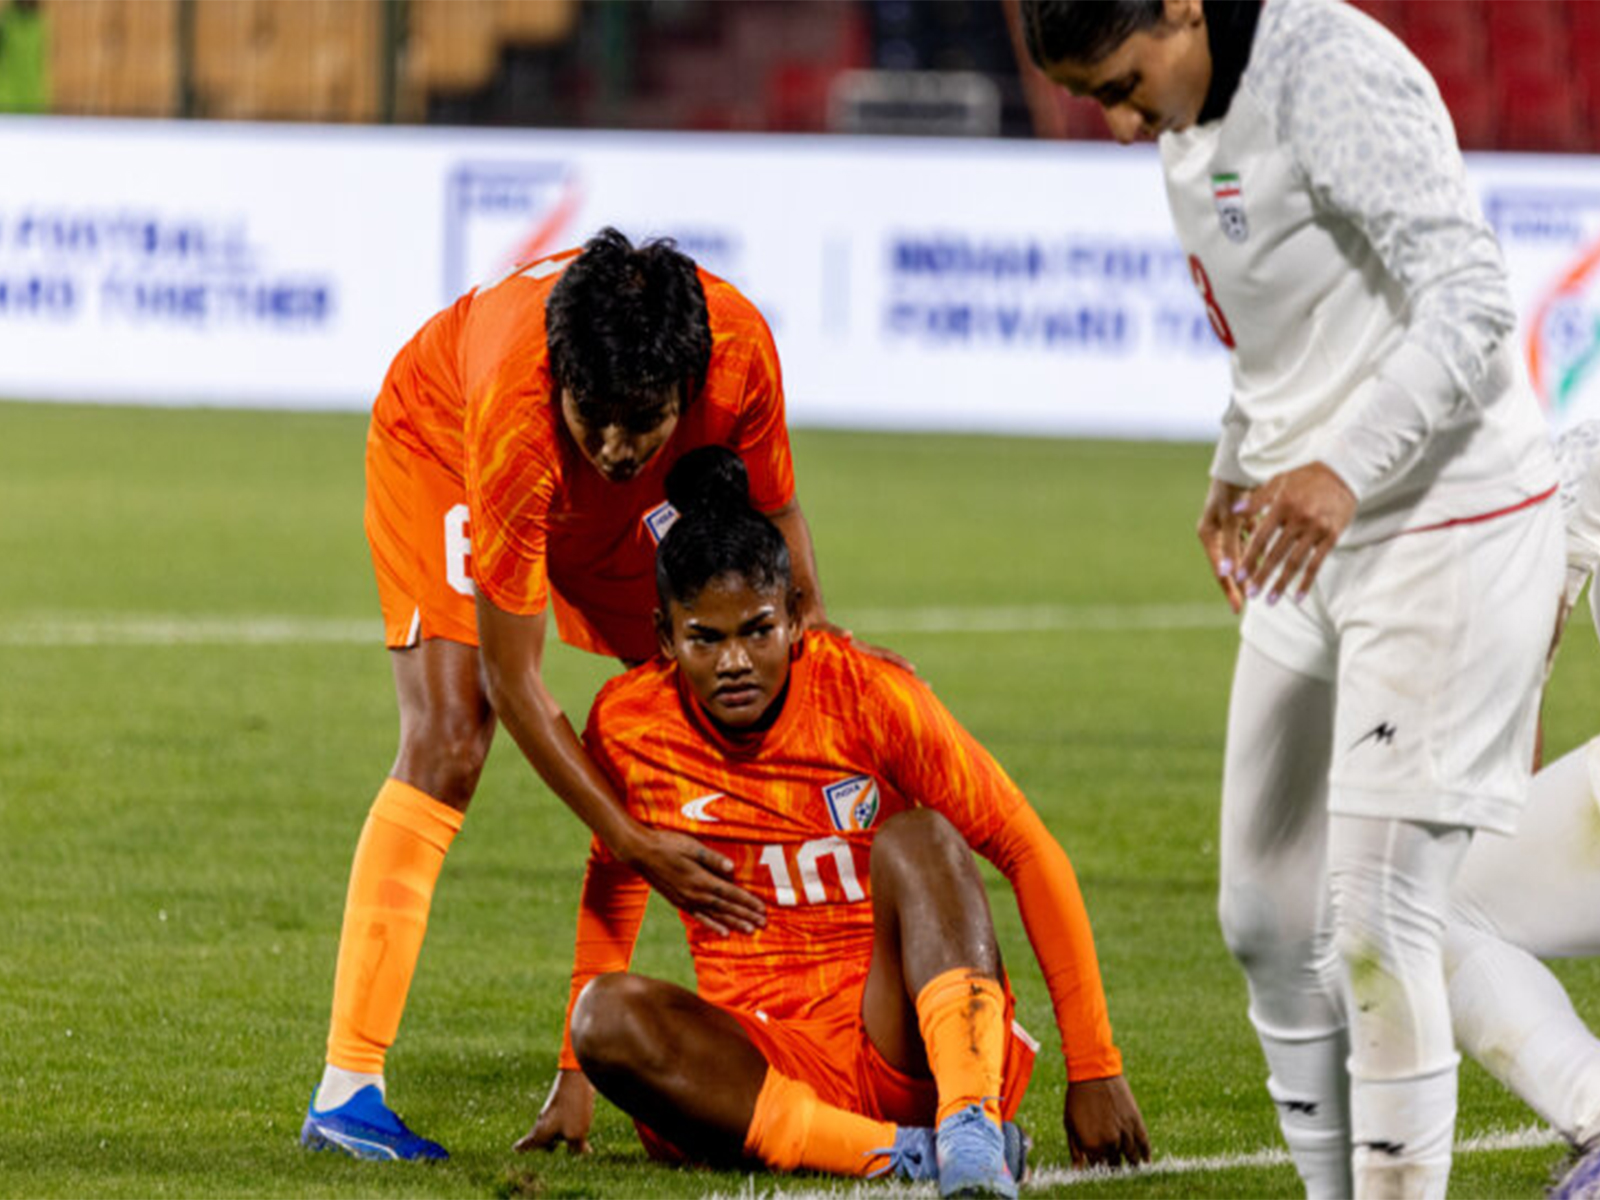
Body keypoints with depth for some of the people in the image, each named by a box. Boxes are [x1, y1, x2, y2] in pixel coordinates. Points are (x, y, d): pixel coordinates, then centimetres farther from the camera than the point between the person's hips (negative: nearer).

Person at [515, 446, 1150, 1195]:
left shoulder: (869, 696, -9)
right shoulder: (627, 725, -1)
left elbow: (1029, 855, -7)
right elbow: (613, 880, 18)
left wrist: (1094, 1072, -11)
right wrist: (575, 1077, 15)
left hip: (905, 1043, -2)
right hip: (762, 1062, 2)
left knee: (916, 836, -27)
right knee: (608, 1013, -28)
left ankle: (970, 1125, -43)